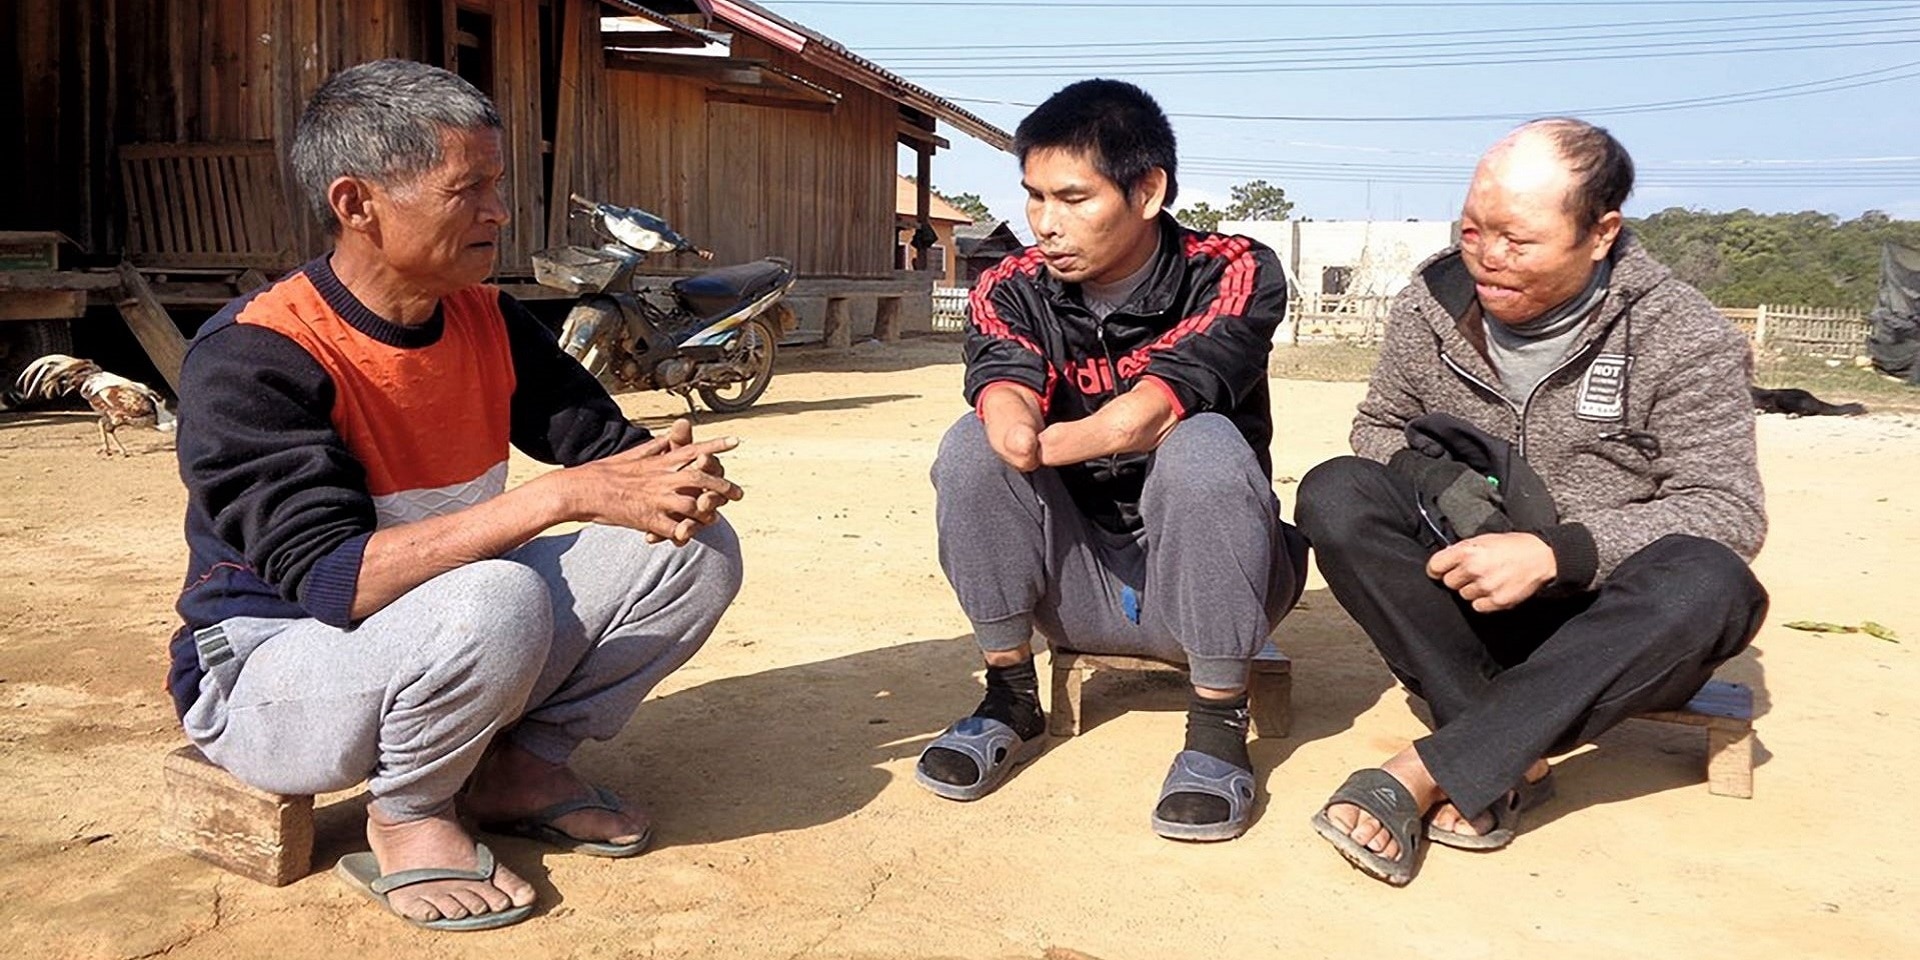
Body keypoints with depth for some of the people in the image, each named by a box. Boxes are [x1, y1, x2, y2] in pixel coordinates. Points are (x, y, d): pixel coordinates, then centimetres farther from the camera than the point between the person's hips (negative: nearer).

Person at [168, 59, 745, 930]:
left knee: (696, 549, -7)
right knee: (495, 600, -38)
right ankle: (406, 820, -8)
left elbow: (603, 442, 2)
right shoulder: (249, 360, -23)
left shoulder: (488, 320, -3)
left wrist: (672, 474, -24)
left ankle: (518, 764, 4)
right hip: (274, 671, -6)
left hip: (447, 643, 7)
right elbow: (332, 580, -33)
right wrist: (563, 495, -39)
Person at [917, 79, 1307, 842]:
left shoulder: (1233, 276, -12)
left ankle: (1219, 725, -22)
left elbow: (1156, 407, -30)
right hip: (1077, 586, 3)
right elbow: (1006, 389, -27)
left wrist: (1047, 445, -44)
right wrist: (1014, 426, -50)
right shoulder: (1011, 292, -4)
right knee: (972, 443, -21)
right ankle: (1010, 698, -9)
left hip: (1199, 582, -3)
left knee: (1203, 447, -32)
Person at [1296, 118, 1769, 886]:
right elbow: (1379, 427, 11)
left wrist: (1555, 552, -29)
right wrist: (1422, 484, -15)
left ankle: (1423, 772, -36)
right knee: (1335, 494, -22)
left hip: (1611, 628, -2)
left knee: (1709, 586, -35)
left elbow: (1727, 512, -14)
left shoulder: (1684, 339, -11)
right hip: (1459, 600, 2)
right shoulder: (1432, 304, -2)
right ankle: (1507, 762, -27)